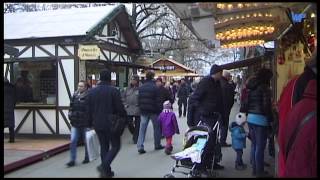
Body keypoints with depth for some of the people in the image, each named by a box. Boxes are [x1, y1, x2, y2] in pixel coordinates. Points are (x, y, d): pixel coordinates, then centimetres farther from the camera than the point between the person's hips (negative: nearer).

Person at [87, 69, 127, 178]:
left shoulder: (92, 91, 6)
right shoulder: (113, 91, -12)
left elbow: (89, 109, 10)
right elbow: (120, 108, -13)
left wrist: (91, 123, 18)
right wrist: (125, 118, 3)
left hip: (98, 124, 6)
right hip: (111, 124, -5)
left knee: (103, 146, 15)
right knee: (115, 146, 7)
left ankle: (107, 171, 18)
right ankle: (104, 166, -10)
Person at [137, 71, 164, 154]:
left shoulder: (141, 87, 4)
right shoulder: (155, 87, -12)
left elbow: (139, 100, 9)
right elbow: (158, 101, -12)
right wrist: (160, 110, -5)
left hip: (143, 111, 4)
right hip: (153, 111, -4)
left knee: (142, 128, 4)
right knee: (157, 128, 12)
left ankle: (140, 147, -1)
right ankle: (157, 145, 21)